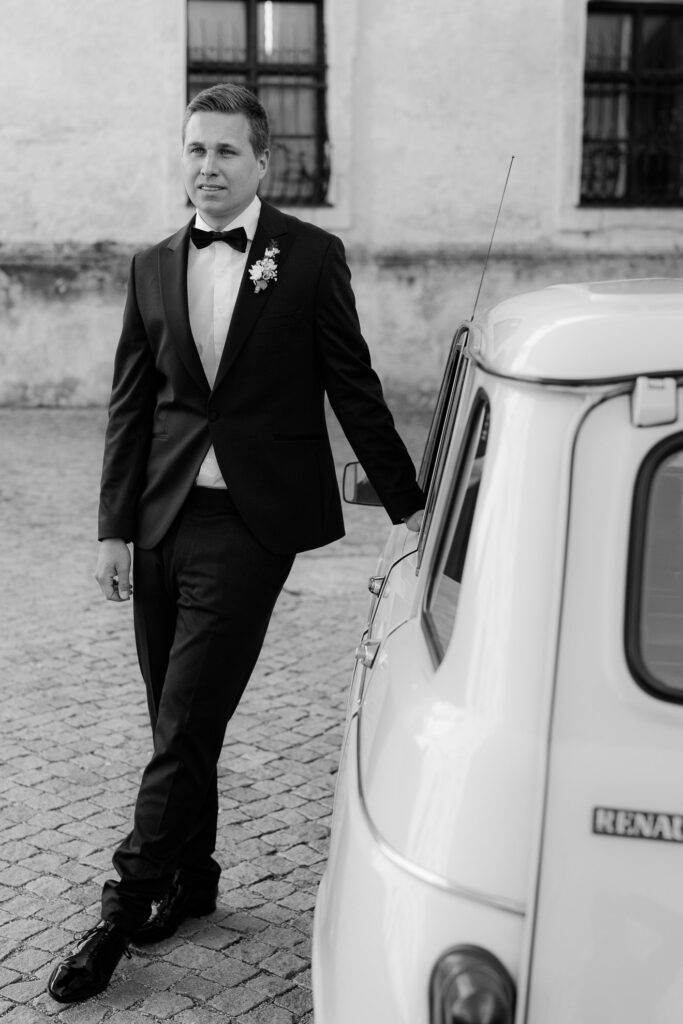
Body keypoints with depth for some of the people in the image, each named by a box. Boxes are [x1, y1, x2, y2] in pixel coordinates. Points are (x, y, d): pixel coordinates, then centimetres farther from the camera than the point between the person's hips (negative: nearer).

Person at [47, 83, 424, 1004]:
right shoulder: (153, 268, 11)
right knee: (178, 725, 12)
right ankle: (191, 879, 29)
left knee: (185, 728, -5)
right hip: (163, 521, 4)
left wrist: (406, 505, 5)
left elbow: (353, 389, 3)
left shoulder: (310, 257, 0)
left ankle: (127, 909, 4)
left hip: (250, 523, -4)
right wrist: (115, 529, 4)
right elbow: (129, 407, 10)